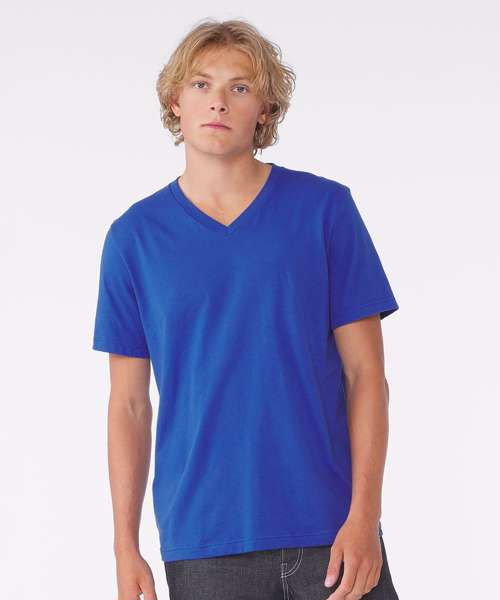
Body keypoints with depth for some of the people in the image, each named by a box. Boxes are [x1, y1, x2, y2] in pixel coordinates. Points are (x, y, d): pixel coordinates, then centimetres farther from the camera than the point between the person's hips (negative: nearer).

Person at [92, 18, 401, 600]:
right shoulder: (135, 235, 4)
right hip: (201, 541, 1)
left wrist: (363, 514, -9)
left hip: (332, 533, 0)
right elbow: (129, 403, 6)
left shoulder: (324, 208, 1)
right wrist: (125, 547, 1)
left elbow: (365, 373, 0)